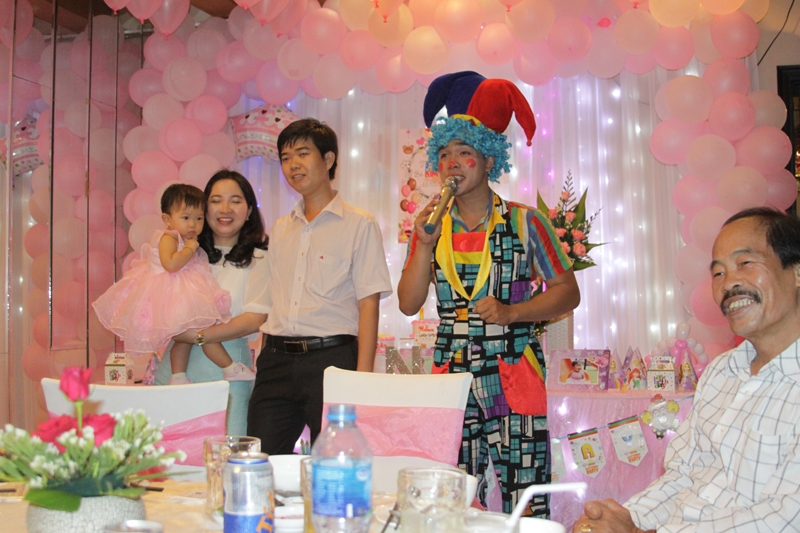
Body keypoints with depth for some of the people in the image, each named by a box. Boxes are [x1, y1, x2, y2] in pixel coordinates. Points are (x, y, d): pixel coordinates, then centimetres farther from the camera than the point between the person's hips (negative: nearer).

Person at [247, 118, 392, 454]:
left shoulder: (359, 225, 1)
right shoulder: (279, 229, 17)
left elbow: (368, 305, -5)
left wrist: (362, 377, -12)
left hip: (331, 356, -5)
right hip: (276, 360, 5)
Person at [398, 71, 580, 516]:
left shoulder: (525, 223, -1)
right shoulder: (432, 227, 8)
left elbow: (568, 291, 1)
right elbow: (409, 304, 4)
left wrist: (510, 313, -13)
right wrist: (425, 246, -9)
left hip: (514, 373, -3)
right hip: (452, 373, 3)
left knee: (525, 496, -4)